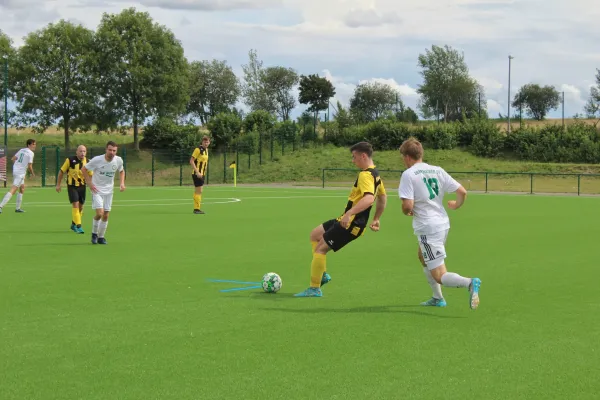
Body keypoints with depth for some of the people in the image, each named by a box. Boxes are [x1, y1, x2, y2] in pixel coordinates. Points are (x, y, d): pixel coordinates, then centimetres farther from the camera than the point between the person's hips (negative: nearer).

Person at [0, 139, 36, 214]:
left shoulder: (22, 150, 13)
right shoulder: (31, 153, -11)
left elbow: (13, 159, 16)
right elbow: (29, 166, -14)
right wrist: (32, 173, 3)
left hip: (15, 170, 9)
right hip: (21, 173, -9)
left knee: (22, 188, 21)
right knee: (13, 190, -13)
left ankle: (18, 208, 23)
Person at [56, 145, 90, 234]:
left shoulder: (87, 162, -4)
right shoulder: (70, 160, -12)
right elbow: (61, 171, -2)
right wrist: (58, 184, -1)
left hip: (82, 186, 4)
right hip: (72, 186, -4)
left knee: (80, 206, 10)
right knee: (75, 205, -15)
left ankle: (73, 224, 30)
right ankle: (78, 226, -13)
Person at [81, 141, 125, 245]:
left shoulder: (118, 160, -6)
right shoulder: (97, 160, -18)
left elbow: (121, 171, 16)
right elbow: (83, 169, -5)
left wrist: (122, 183, 0)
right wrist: (89, 183, -12)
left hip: (108, 191, 4)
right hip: (97, 190, -4)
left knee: (106, 216, 4)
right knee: (99, 213, -16)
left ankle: (101, 237, 21)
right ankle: (94, 233, 8)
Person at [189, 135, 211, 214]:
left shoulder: (206, 150, 12)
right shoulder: (198, 149, -14)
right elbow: (191, 161, -18)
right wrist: (197, 172, -24)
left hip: (201, 174, 9)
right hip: (197, 173, -9)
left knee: (197, 191, 12)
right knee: (199, 191, -10)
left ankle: (196, 208, 18)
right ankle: (197, 208, -7)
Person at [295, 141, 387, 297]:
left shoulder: (365, 175, -19)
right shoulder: (375, 173, 12)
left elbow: (368, 199, -36)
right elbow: (383, 197, 25)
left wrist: (349, 213, -40)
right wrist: (376, 219, 29)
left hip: (352, 223, -10)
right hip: (350, 221, 10)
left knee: (320, 249, -5)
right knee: (315, 235, 20)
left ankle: (314, 289, 1)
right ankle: (323, 274, 19)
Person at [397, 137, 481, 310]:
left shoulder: (408, 174, -11)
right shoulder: (438, 171, 6)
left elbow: (408, 206, -20)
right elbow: (462, 191, 3)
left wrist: (406, 212, 4)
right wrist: (457, 205, 24)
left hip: (427, 228, -8)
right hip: (443, 223, 8)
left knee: (439, 276, -6)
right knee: (423, 257, 33)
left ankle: (469, 283, -34)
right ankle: (437, 298, 35)